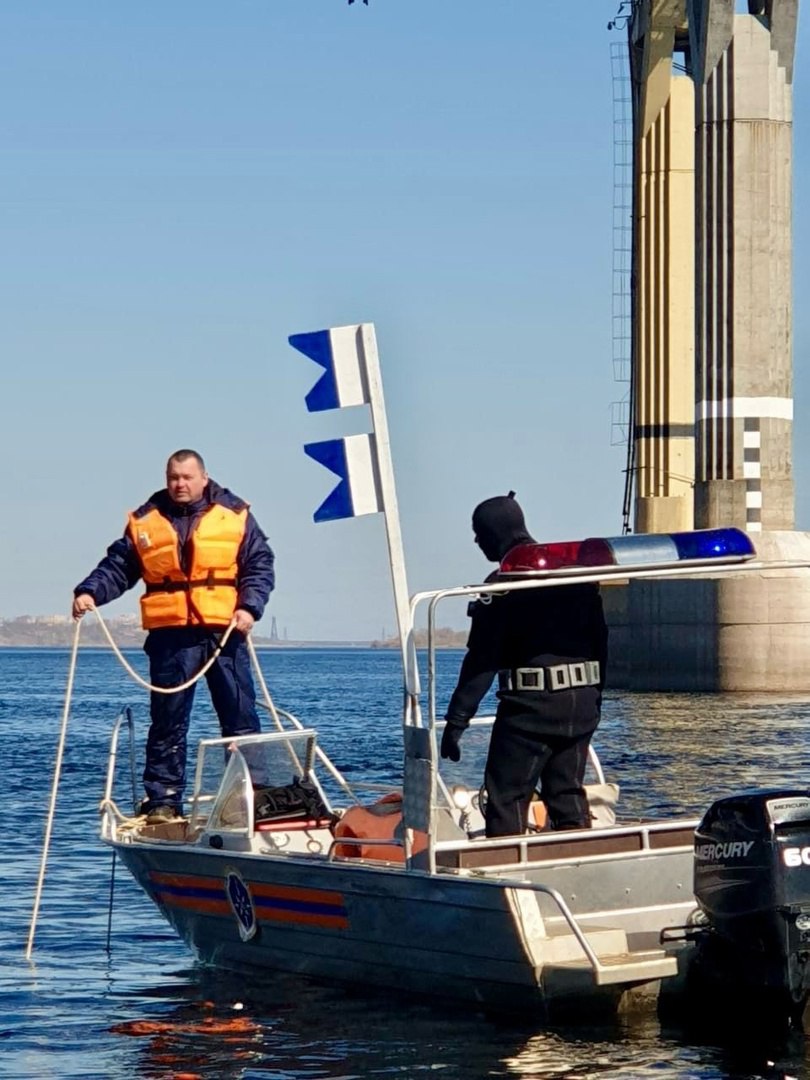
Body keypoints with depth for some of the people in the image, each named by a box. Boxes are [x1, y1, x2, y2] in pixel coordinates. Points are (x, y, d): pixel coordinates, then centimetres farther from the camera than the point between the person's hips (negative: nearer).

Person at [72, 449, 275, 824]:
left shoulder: (235, 516, 6)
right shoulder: (144, 521, 10)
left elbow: (260, 565, 4)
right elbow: (117, 566, 10)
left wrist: (250, 606, -10)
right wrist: (90, 591, -8)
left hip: (225, 631, -1)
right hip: (171, 635, 1)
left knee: (241, 718, 1)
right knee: (168, 722, 3)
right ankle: (163, 800, 8)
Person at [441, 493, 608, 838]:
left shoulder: (502, 584, -10)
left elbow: (482, 660, -13)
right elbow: (600, 640, 14)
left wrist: (456, 720, -10)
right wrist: (594, 695, 20)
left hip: (530, 705, -7)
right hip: (582, 703, 7)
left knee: (505, 800, -2)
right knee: (568, 796, 13)